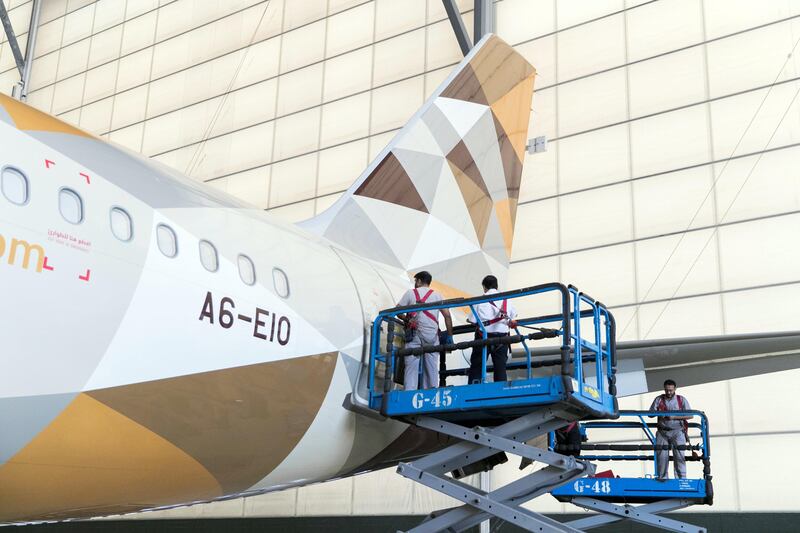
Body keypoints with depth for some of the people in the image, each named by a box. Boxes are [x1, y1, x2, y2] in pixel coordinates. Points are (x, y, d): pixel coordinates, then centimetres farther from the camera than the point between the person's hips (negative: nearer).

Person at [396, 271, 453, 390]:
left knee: (411, 365, -3)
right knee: (431, 366, 6)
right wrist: (450, 335, 8)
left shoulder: (410, 293, 8)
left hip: (414, 333, -1)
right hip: (431, 334, 1)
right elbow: (447, 315, 4)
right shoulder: (437, 295, 12)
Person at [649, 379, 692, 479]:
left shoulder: (681, 400, 7)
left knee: (679, 454, -11)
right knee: (661, 454, -2)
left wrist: (674, 417, -13)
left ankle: (681, 478, -8)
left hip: (677, 431, -2)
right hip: (663, 431, 2)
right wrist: (658, 414, -16)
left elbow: (690, 415, -1)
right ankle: (662, 478, 9)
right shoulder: (659, 399, 11)